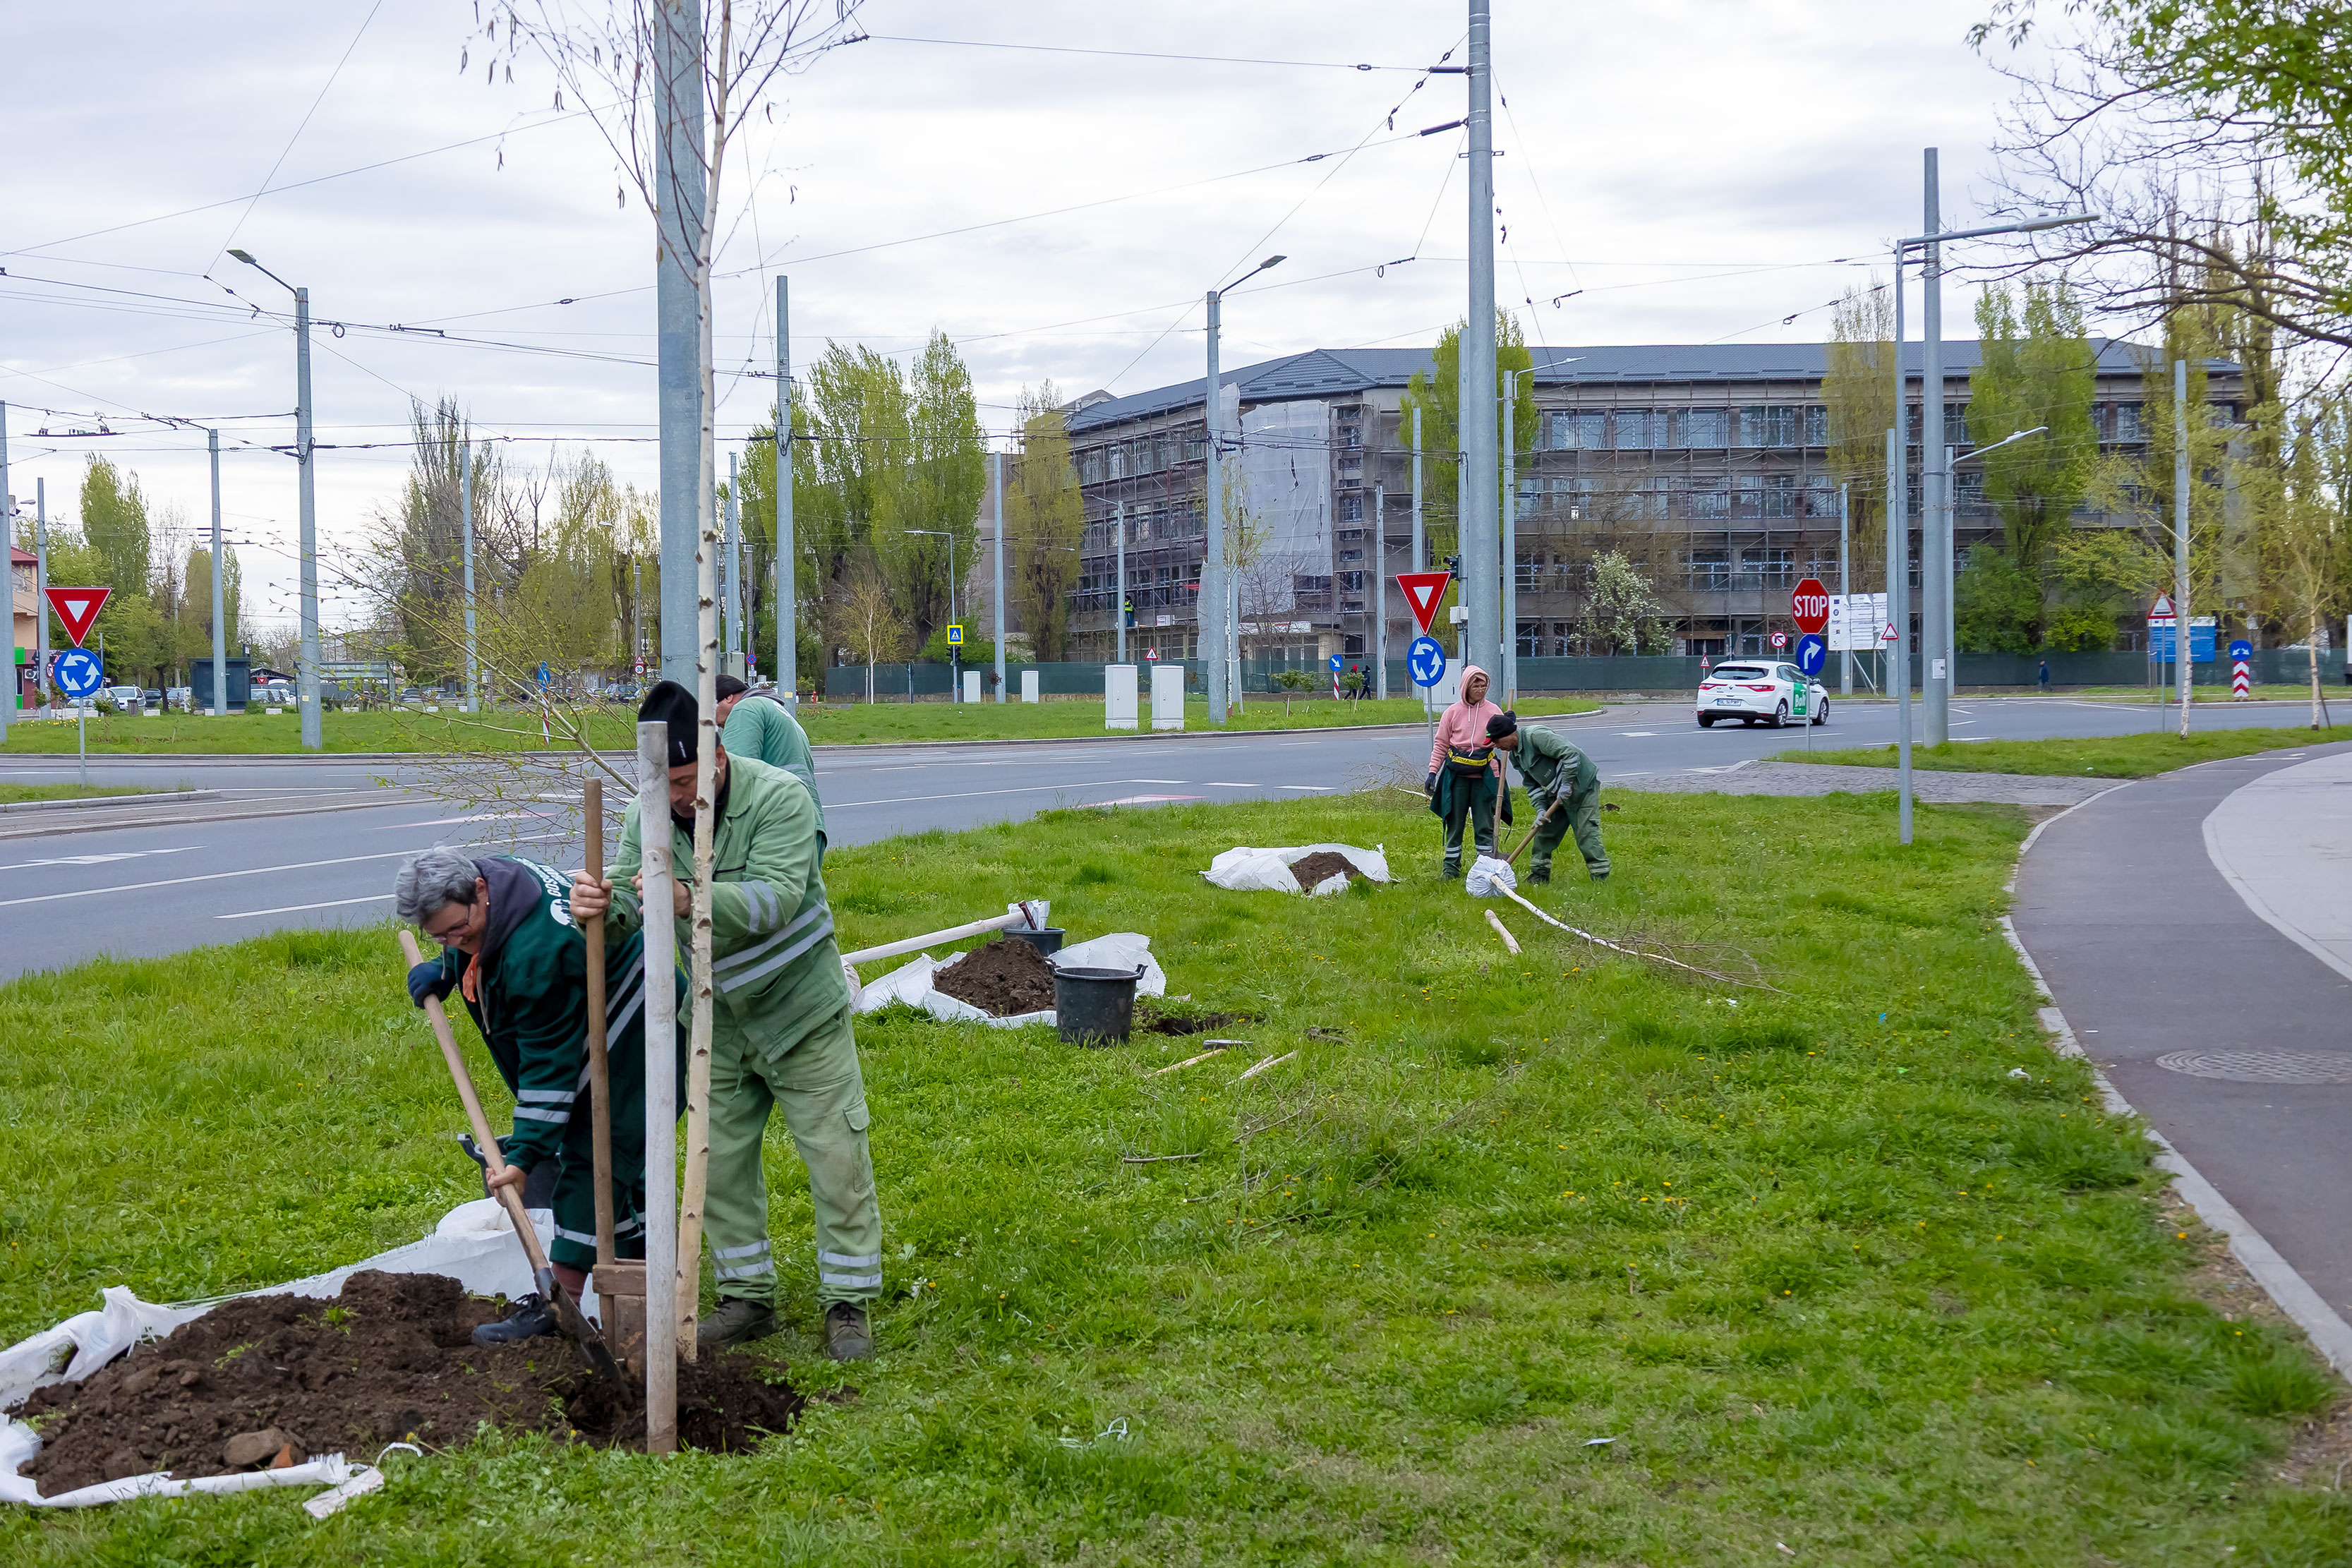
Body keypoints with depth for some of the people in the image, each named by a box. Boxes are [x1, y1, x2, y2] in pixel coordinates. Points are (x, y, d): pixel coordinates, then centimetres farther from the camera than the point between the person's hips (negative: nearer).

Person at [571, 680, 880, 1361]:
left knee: (836, 1156, -2)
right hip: (721, 1021, 5)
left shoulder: (778, 797, -22)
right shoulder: (647, 814, -6)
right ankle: (748, 1299, 22)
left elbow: (777, 897, -34)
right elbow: (630, 899, -12)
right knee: (721, 1160, 9)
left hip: (801, 1013, -5)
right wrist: (601, 903, -37)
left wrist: (690, 900, -48)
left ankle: (848, 1305, 8)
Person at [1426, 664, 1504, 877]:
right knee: (1454, 822, 6)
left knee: (1485, 824, 2)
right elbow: (1440, 745, 7)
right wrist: (1432, 772, 1)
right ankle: (1451, 866, 14)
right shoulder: (1452, 712, 2)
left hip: (1483, 775, 0)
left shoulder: (1493, 711, 4)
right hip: (1456, 776, 0)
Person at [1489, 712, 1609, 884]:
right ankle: (1539, 875, 22)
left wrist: (1566, 784, -24)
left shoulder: (1536, 735, -23)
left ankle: (1601, 879, -5)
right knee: (1544, 830, 10)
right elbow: (1532, 785, 9)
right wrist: (1540, 809, -6)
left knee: (1586, 835, -10)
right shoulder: (1514, 754, 7)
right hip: (1557, 792, 9)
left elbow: (1571, 754, -27)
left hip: (1582, 785, -9)